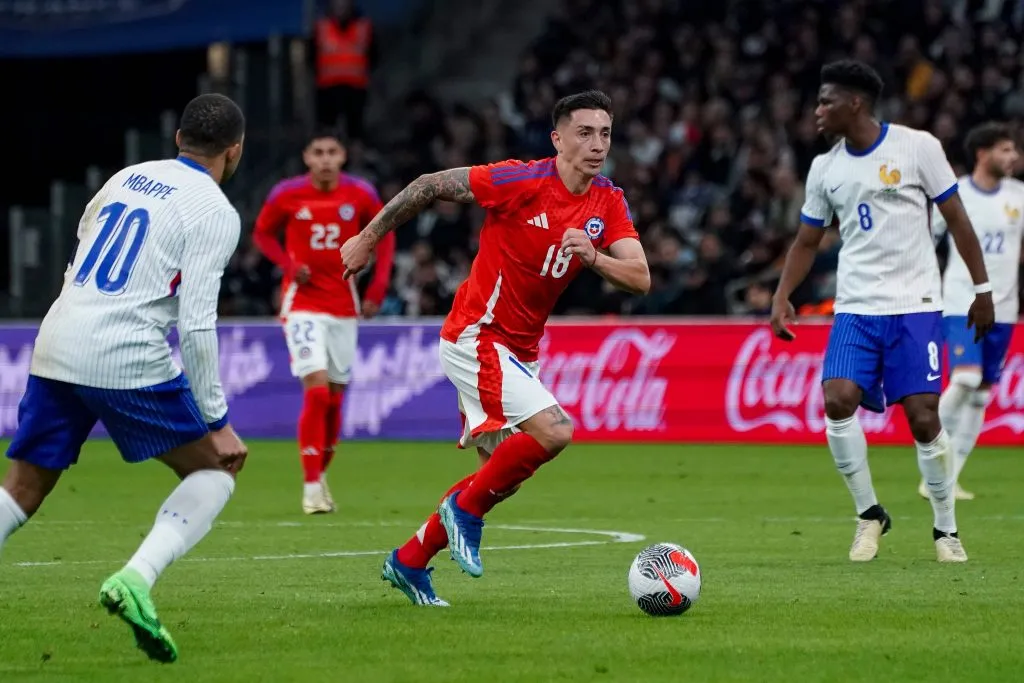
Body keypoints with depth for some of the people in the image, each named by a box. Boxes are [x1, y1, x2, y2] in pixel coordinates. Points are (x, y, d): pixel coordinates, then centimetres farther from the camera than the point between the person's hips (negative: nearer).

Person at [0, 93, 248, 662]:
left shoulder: (128, 177, 17)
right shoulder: (214, 212, -1)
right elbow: (197, 327, -7)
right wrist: (216, 422, -2)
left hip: (55, 349, 6)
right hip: (128, 360, -5)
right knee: (215, 469, 11)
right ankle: (135, 579, -11)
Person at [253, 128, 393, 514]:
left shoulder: (361, 195, -4)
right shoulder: (286, 194, -7)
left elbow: (384, 235, 10)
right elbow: (262, 234, 7)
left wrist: (378, 287, 1)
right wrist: (289, 265, -11)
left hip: (343, 305, 3)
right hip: (303, 304, -3)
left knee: (334, 399, 8)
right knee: (317, 390, -16)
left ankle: (322, 473, 27)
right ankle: (312, 486, -10)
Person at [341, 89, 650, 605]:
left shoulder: (609, 203, 1)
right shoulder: (522, 181, -17)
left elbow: (640, 279, -7)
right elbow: (431, 186, -9)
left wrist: (592, 256, -26)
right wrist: (368, 239, -4)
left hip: (519, 352, 8)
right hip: (476, 336, -8)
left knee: (504, 476, 11)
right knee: (554, 431, -25)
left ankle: (409, 562, 26)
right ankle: (466, 510, -4)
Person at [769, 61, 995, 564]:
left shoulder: (917, 147, -5)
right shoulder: (824, 168, 8)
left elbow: (956, 220, 0)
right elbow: (807, 242, 16)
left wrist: (981, 288, -1)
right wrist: (781, 298, 3)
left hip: (915, 305, -4)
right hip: (856, 308, 4)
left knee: (923, 416, -8)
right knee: (838, 401, -16)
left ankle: (946, 528, 10)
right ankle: (869, 514, 1)